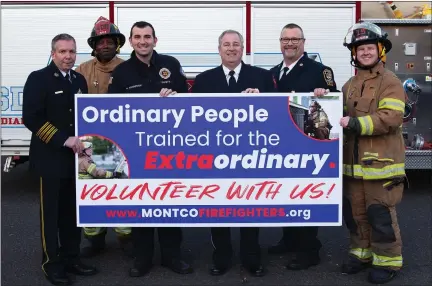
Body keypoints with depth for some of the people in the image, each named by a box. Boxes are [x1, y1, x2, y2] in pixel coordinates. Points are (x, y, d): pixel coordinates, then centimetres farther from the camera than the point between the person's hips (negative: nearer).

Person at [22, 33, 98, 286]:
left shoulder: (79, 80, 12)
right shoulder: (38, 79, -8)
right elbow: (31, 118, -16)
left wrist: (84, 141, 4)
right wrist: (64, 140, -19)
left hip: (76, 158, 6)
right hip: (51, 158, -6)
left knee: (74, 210, 12)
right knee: (51, 212, 4)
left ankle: (71, 259, 24)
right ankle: (51, 263, 16)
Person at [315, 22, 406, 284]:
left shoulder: (390, 82, -6)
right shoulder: (350, 85, 16)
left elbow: (391, 118, -18)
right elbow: (342, 114, 22)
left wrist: (354, 123, -22)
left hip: (381, 161, -6)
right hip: (354, 161, 7)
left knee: (381, 213, -1)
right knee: (355, 211, 13)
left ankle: (388, 260, 14)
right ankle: (362, 252, 29)